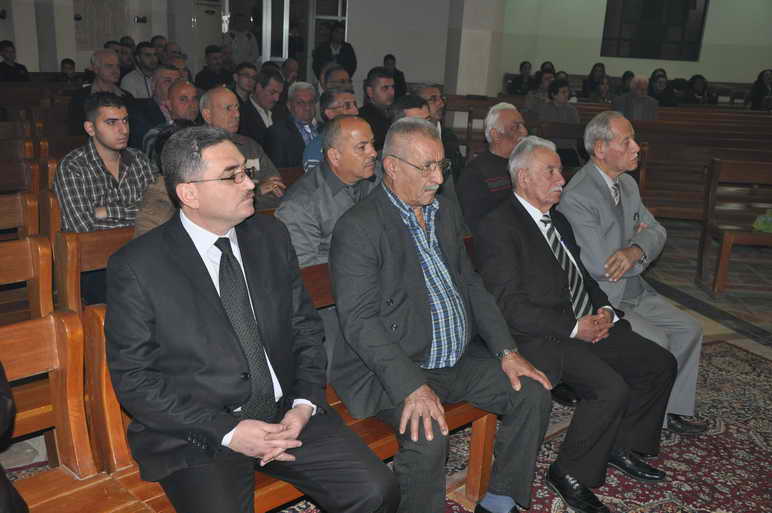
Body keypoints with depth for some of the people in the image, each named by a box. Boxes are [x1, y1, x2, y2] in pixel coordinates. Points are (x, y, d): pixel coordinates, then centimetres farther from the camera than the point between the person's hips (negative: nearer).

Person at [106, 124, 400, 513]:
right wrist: (226, 431, -15)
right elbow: (133, 379, -7)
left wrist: (304, 404, -6)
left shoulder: (271, 236, 6)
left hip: (287, 414, 4)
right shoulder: (135, 266, -8)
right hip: (196, 435, -3)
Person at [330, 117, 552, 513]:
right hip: (393, 371, -8)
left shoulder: (446, 211, 12)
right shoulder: (358, 227, -14)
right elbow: (360, 321, -20)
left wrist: (506, 350, 4)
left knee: (533, 392, -1)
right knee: (429, 435, -30)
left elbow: (471, 285, 15)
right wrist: (412, 387, -28)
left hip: (459, 361, 8)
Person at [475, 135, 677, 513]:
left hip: (588, 325, 10)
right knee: (611, 389, -26)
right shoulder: (497, 228, -12)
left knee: (661, 364, 4)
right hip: (542, 337, -9)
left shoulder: (557, 219, 18)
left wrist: (604, 310, 3)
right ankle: (569, 474, -4)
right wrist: (573, 328, -19)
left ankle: (620, 447, 22)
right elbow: (510, 306, -18)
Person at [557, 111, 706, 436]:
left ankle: (673, 411, 21)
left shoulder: (627, 184, 7)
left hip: (635, 290, 9)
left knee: (689, 329, 8)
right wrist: (641, 246, -8)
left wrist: (636, 250, -18)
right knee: (656, 343, -20)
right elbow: (599, 266, -26)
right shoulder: (576, 197, -23)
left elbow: (657, 232, 7)